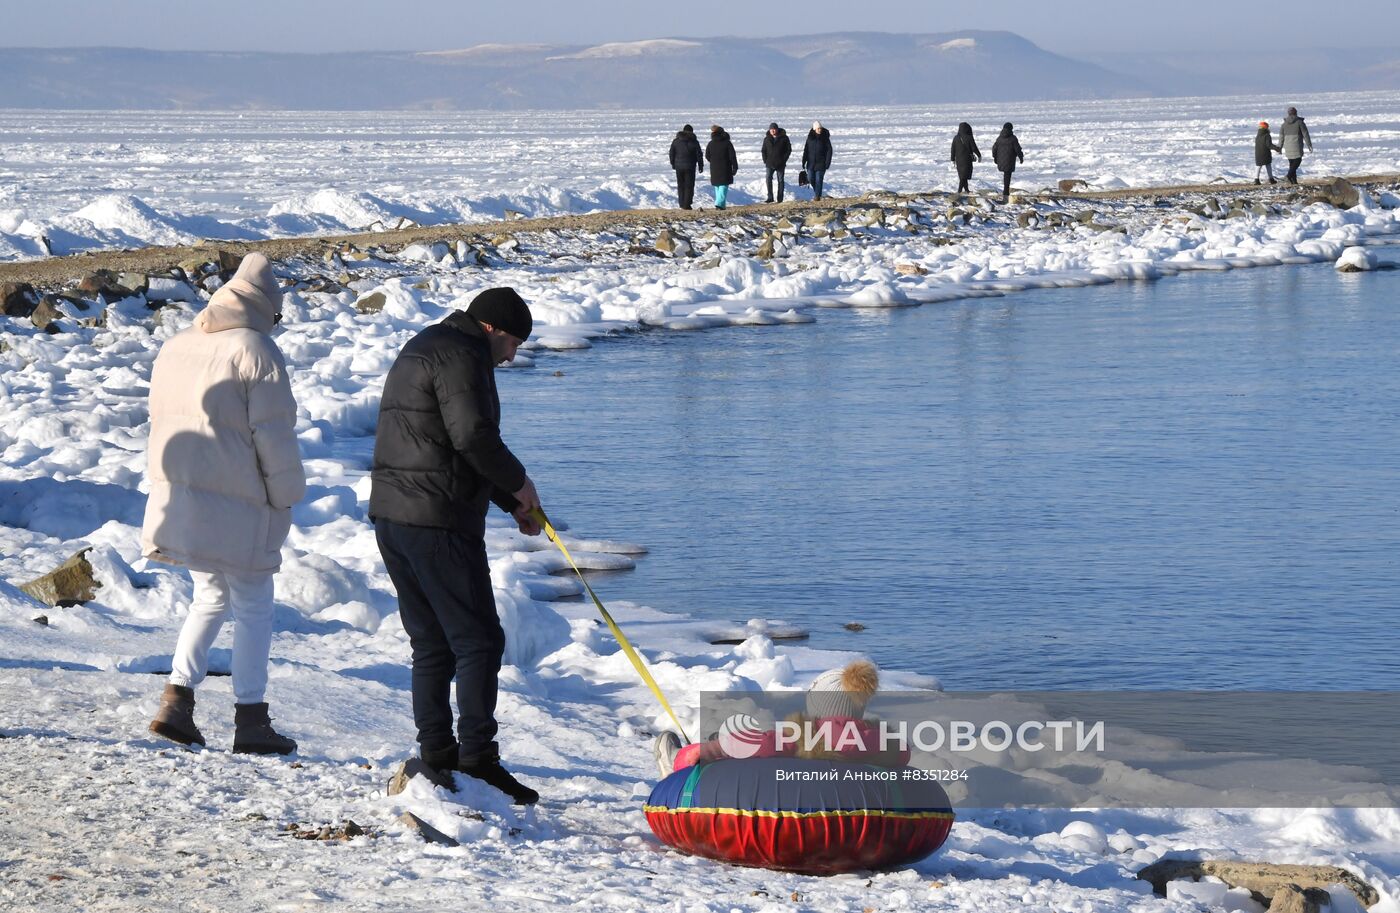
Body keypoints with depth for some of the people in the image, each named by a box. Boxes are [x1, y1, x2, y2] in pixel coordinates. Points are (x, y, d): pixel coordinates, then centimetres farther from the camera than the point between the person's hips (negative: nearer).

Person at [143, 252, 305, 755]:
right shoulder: (255, 352, -12)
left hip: (176, 499, 7)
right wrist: (286, 497, -3)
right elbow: (274, 435, -14)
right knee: (252, 607, 5)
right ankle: (250, 720, 7)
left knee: (210, 599, 20)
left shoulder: (175, 347, 11)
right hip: (237, 505, -7)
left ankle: (176, 700, 10)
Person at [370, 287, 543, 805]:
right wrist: (518, 483, -4)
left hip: (391, 518, 10)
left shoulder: (420, 350, 24)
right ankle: (477, 757, -11)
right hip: (439, 523, -10)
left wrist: (511, 502, 21)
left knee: (431, 644, 14)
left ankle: (435, 753, 13)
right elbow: (473, 436, -21)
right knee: (478, 641, -6)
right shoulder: (462, 355, -9)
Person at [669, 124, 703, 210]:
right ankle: (686, 204, -2)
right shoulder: (694, 142, -6)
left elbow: (672, 154, 6)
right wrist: (700, 166, 7)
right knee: (689, 186, 3)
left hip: (679, 166, 2)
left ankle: (682, 204, 13)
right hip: (690, 167, -2)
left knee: (681, 186, 12)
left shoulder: (676, 141, 1)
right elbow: (699, 155, -3)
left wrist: (673, 164, 19)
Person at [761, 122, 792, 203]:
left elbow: (789, 150, 2)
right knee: (768, 179, -10)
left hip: (780, 164, -2)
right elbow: (764, 151, 12)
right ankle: (770, 197, -7)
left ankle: (780, 199, 9)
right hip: (770, 163, 2)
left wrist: (784, 160, -6)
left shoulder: (784, 138, -2)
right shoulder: (767, 139, 5)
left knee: (780, 180, 4)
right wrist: (765, 161, 1)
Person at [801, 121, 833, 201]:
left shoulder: (825, 137, -5)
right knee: (810, 179, 2)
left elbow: (829, 150, -4)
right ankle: (816, 191, 27)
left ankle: (817, 195, 4)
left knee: (818, 179, -4)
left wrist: (827, 162, -11)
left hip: (821, 163, -3)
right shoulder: (810, 137, 2)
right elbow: (806, 150, 8)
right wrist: (804, 162, 5)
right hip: (811, 163, 3)